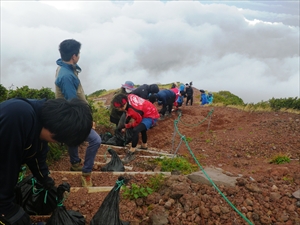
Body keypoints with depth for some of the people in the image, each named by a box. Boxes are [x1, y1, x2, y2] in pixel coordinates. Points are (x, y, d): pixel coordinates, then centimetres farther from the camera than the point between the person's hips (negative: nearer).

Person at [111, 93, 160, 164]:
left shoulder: (132, 110, -34)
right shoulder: (129, 97, -13)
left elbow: (138, 122, -15)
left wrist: (126, 126, -2)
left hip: (151, 116, -10)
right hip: (151, 111, 10)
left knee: (135, 130, -27)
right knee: (142, 127, 33)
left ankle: (131, 154, -17)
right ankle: (144, 146, 57)